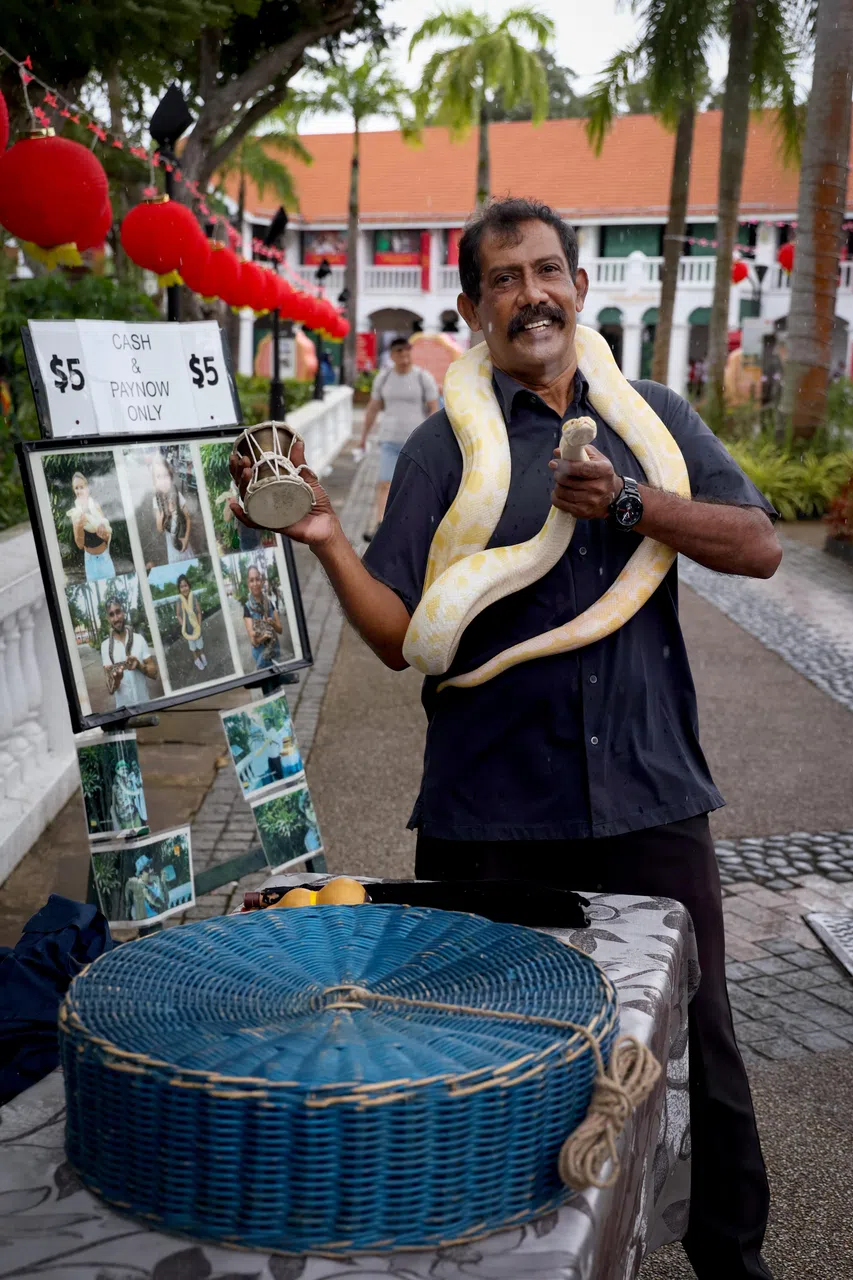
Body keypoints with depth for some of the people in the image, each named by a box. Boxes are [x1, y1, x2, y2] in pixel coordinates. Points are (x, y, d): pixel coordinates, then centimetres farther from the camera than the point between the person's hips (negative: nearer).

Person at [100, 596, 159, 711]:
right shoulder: (105, 646, -3)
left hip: (144, 703, 1)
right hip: (123, 706, -1)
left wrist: (139, 665, -18)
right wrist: (115, 680, -29)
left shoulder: (139, 639, -1)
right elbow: (110, 689, -7)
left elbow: (154, 673, 0)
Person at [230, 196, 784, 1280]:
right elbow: (401, 637, -4)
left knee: (696, 1046, 10)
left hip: (648, 796, 2)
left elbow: (758, 547, -1)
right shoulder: (443, 449, 1)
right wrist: (327, 541, -19)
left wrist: (628, 501, -14)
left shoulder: (653, 416, 9)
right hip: (491, 813, -1)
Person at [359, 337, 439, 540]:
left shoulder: (424, 378, -6)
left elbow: (435, 410, -7)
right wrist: (364, 436, 13)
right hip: (390, 439, 2)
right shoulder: (383, 378, 2)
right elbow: (373, 408, 11)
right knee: (385, 484, -11)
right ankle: (378, 528, -17)